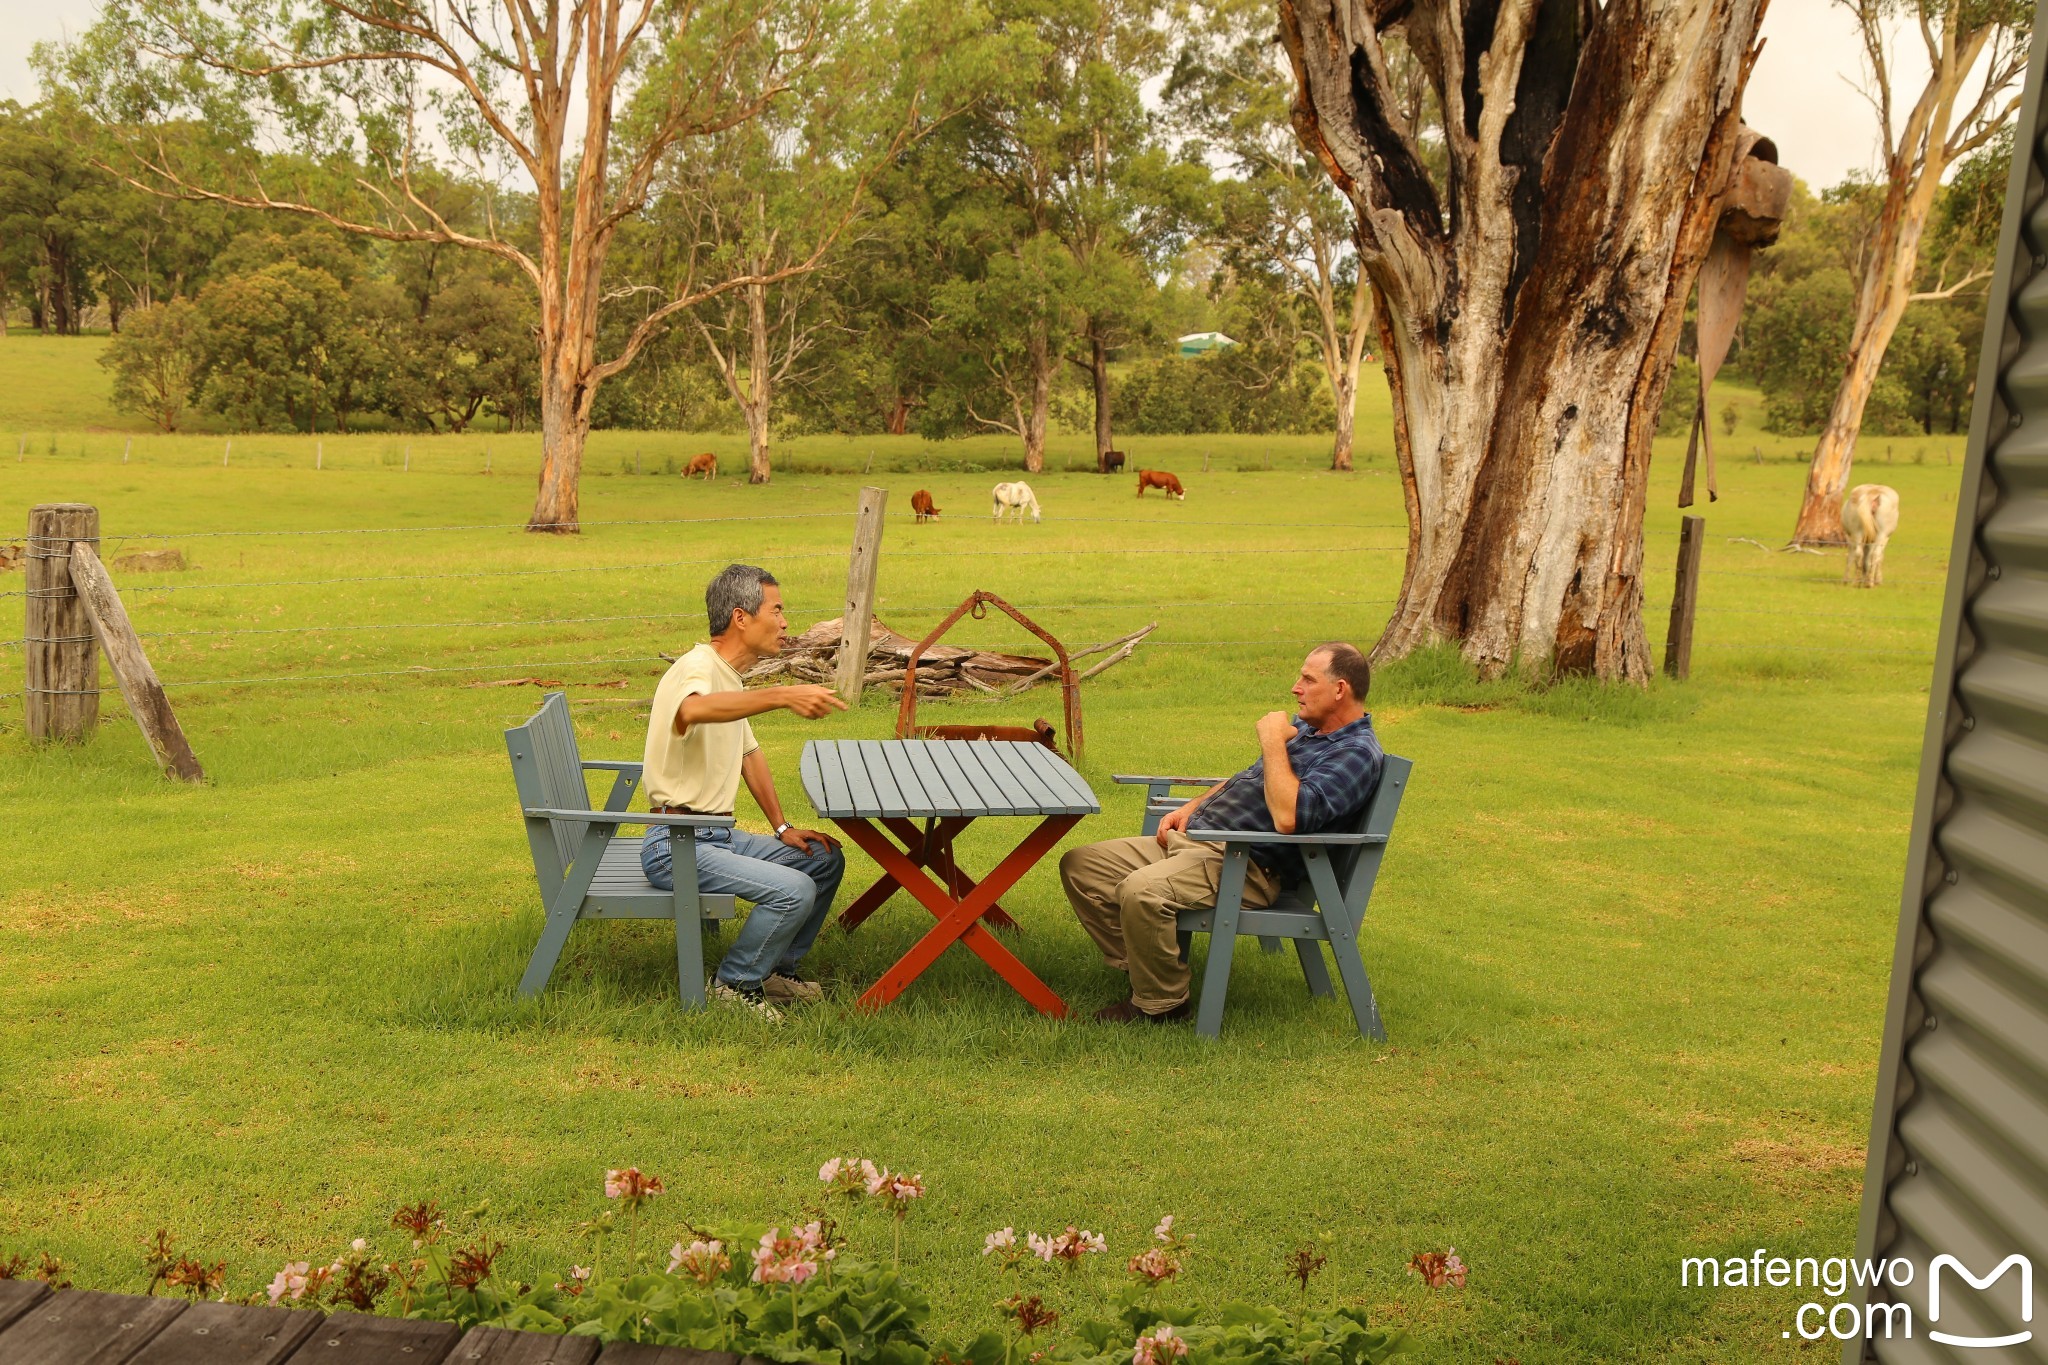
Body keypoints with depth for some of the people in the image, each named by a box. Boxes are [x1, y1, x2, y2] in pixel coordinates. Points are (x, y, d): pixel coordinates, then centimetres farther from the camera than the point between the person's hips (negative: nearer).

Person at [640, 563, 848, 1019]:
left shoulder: (730, 677, 13)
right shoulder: (698, 667, -18)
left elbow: (749, 752, 27)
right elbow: (693, 709, -45)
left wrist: (782, 827, 19)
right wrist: (784, 697, -55)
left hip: (719, 835, 10)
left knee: (826, 859, 10)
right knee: (794, 889, -24)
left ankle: (777, 968, 22)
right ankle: (733, 984, -3)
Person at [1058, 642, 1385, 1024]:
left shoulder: (1357, 753, -13)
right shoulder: (1304, 726, 18)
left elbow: (1288, 816, -28)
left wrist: (1273, 742, -17)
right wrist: (1191, 807, 15)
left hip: (1248, 865, -10)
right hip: (1193, 837, 10)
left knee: (1141, 890, -35)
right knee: (1079, 865, 1)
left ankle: (1161, 1002, -12)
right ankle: (1137, 968, 5)